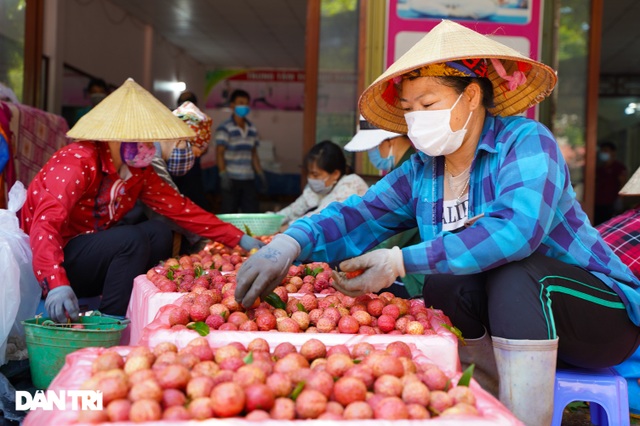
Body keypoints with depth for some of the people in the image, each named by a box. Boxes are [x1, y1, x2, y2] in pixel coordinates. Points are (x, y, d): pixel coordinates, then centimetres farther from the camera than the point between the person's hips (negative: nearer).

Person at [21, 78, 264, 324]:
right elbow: (46, 224, -36)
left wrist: (239, 239, 0)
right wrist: (56, 283, -52)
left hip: (92, 252, 8)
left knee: (157, 232, -7)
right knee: (131, 239, -26)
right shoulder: (77, 162, -24)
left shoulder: (138, 171, 1)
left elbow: (180, 208, 4)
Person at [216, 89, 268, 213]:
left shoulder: (252, 129, 12)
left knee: (252, 212, 3)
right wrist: (223, 175, -19)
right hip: (231, 179, -5)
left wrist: (261, 175, 15)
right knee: (229, 215, 0)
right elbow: (220, 153, -9)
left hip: (248, 179, 5)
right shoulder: (225, 128, -5)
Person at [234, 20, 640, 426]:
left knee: (514, 273, -32)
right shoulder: (421, 172, 3)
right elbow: (354, 217, -8)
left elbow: (516, 230, -33)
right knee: (442, 288, -21)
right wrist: (289, 243, -28)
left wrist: (402, 262, -36)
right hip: (509, 319, 5)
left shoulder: (525, 141, -16)